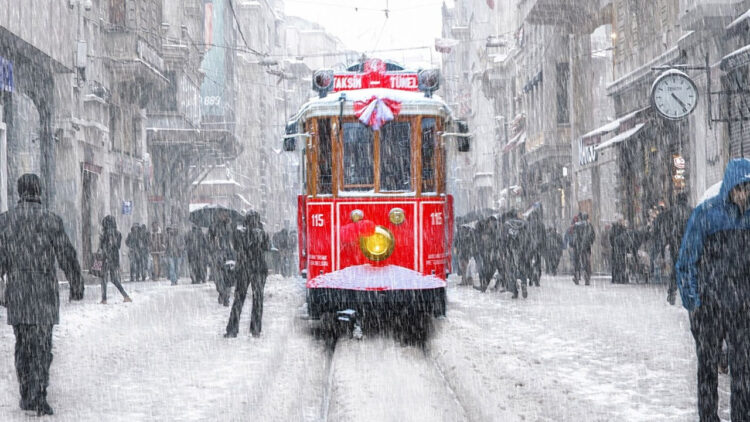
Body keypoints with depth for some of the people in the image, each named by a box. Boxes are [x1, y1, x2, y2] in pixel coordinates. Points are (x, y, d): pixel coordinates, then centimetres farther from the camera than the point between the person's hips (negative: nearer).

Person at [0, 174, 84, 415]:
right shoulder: (51, 220, -7)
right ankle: (38, 396, -11)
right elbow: (67, 257, -3)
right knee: (42, 346, 0)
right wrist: (76, 285, 10)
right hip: (44, 294, -3)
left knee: (23, 345, 15)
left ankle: (27, 396, 18)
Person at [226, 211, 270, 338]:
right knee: (258, 298, 8)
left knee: (239, 298, 8)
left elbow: (236, 247, 7)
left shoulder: (238, 233, -6)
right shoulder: (262, 234, -10)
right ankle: (255, 330, 6)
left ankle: (232, 330, 5)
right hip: (259, 269, -1)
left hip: (243, 269, 1)